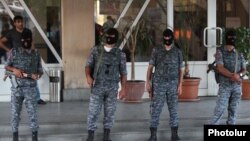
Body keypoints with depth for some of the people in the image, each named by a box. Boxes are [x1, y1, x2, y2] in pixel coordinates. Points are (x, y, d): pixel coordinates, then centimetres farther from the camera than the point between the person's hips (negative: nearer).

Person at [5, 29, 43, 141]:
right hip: (16, 87, 0)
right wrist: (14, 69, -14)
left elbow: (40, 70, 10)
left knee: (32, 112, -2)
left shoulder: (36, 54, 9)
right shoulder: (14, 51, 5)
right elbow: (6, 66, 6)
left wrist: (37, 75, -12)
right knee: (15, 112, 4)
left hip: (31, 87, 0)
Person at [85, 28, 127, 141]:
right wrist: (88, 76, -14)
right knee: (93, 112, -4)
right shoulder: (96, 50, 6)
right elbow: (88, 65, 5)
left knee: (110, 112, 5)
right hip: (97, 86, -1)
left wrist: (123, 87, -3)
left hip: (112, 87, 1)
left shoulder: (120, 54, 5)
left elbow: (123, 72, 6)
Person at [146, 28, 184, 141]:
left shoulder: (178, 52, 7)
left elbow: (181, 69, 6)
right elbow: (150, 67, 4)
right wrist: (148, 82, -4)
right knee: (155, 109, -2)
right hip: (158, 83, -1)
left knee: (174, 109, 4)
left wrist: (180, 85, -2)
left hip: (173, 84, 1)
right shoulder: (156, 50, 4)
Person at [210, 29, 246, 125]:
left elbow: (244, 70, 8)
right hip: (224, 85, -4)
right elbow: (220, 68, -12)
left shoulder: (239, 54, 11)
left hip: (237, 86, 4)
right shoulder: (220, 52, -1)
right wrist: (233, 75, -24)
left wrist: (239, 75, -15)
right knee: (220, 109, -9)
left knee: (233, 109, 6)